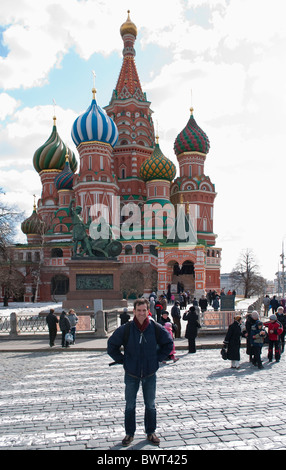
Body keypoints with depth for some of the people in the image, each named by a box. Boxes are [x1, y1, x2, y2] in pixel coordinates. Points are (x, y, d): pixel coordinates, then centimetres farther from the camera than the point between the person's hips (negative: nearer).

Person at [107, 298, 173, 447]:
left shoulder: (156, 328, -9)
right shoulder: (125, 329, -12)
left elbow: (168, 344, 7)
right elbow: (112, 345, 1)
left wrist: (158, 358, 1)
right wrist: (122, 360, -3)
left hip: (150, 374, 1)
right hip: (131, 374, -1)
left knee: (150, 405, 13)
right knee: (130, 406, 10)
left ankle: (150, 432, 29)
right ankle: (129, 434, 26)